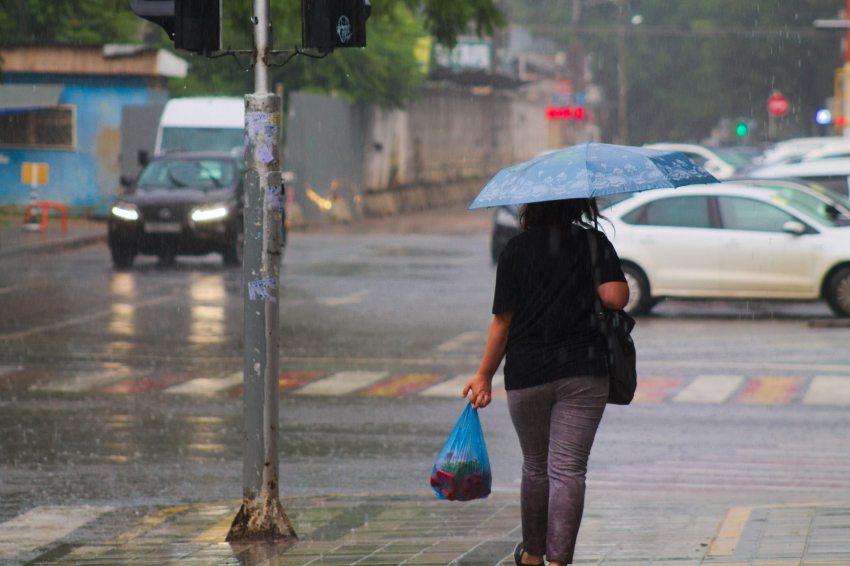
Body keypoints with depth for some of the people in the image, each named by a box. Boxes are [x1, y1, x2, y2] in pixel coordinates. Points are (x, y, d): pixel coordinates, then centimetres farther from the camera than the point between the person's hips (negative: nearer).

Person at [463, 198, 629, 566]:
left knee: (535, 466, 17)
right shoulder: (594, 243, -2)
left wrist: (484, 376, 7)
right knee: (568, 468, -3)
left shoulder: (516, 251, -2)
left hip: (527, 374, 1)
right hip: (583, 372, -1)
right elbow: (615, 297, -14)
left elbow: (502, 320, -2)